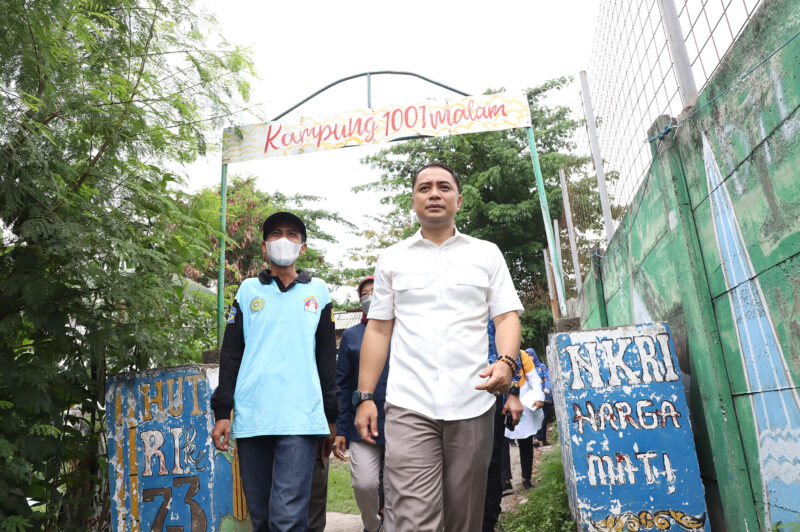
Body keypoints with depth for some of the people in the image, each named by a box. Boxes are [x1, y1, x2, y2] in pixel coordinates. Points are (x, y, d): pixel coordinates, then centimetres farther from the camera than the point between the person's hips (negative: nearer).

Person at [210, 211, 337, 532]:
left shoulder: (318, 292, 12)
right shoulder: (248, 290, 13)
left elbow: (327, 358, 11)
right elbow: (230, 355, 10)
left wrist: (331, 418, 8)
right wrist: (222, 412, 3)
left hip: (300, 419, -2)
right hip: (250, 419, 2)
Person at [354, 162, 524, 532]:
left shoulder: (486, 254, 11)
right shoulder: (392, 259, 12)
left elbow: (506, 317, 6)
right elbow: (378, 329, 11)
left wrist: (506, 361, -15)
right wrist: (365, 397, 5)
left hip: (472, 404, 1)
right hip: (409, 407, 0)